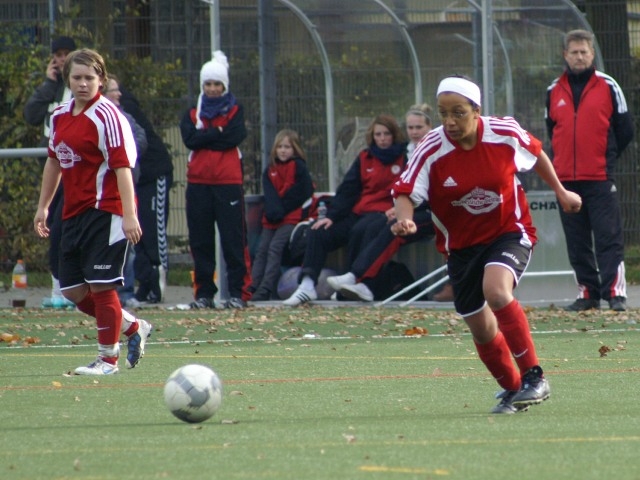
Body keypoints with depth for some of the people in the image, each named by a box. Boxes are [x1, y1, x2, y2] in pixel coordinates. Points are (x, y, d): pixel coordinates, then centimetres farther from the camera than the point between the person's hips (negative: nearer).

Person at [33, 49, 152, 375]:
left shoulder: (106, 116, -13)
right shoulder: (60, 116, 11)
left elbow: (122, 166, -18)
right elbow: (54, 161, 24)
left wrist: (129, 215, -24)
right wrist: (43, 207, 25)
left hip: (105, 211, -8)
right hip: (74, 212, 8)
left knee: (100, 285, -6)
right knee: (72, 290, 8)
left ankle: (108, 358, 6)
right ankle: (132, 327, 27)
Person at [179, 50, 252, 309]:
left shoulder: (235, 111, 8)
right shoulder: (192, 114, 14)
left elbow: (235, 136, -9)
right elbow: (190, 139, -4)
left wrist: (205, 137, -4)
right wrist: (218, 133, -8)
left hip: (228, 183, -3)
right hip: (198, 183, 3)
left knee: (233, 238, -7)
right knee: (200, 239, 3)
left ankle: (239, 292, -5)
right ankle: (204, 293, 9)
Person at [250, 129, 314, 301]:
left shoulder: (299, 168, 1)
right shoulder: (269, 170, 16)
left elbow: (299, 195, -7)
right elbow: (270, 195, 3)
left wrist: (279, 211, -9)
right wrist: (273, 211, -17)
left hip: (292, 218, -6)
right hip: (272, 220, 6)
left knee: (275, 247, -19)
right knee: (262, 250, -6)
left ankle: (265, 290, -26)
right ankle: (252, 288, -12)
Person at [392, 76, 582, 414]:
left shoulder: (506, 133, -14)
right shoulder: (432, 150, -17)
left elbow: (535, 154, 7)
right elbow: (405, 191, -17)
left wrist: (560, 191, 17)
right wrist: (405, 219, -39)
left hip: (510, 231, -2)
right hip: (462, 244, 3)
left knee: (495, 291, -31)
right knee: (481, 329, 7)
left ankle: (534, 377, -22)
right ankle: (512, 390, 34)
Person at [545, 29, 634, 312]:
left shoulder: (608, 87, 2)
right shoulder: (554, 91, 12)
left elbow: (624, 130, 5)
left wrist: (608, 158, 2)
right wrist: (561, 160, 10)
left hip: (600, 177, -4)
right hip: (566, 179, 4)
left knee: (609, 236, -8)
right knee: (577, 241, 5)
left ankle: (615, 292, -10)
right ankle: (587, 293, 11)